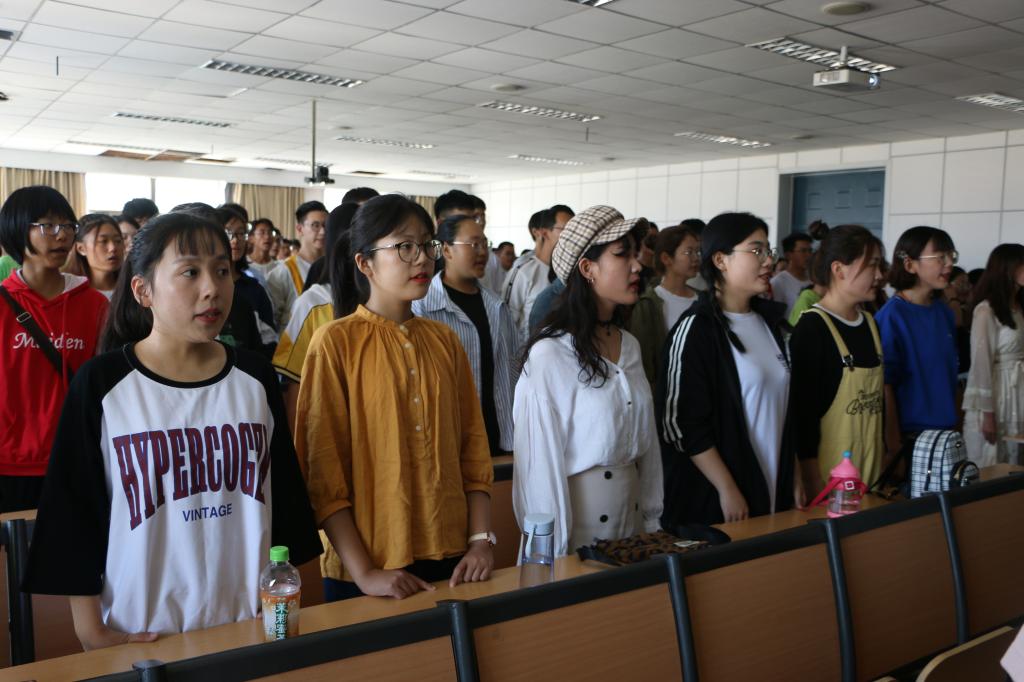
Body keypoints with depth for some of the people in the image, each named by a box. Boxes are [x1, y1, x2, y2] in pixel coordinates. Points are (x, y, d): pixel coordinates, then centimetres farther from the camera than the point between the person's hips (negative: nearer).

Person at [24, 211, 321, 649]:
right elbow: (74, 513, -5)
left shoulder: (254, 379, 0)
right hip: (140, 633, -2)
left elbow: (284, 497, 7)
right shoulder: (101, 385, -8)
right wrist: (92, 632, -6)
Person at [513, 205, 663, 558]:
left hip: (631, 512, 7)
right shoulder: (550, 354, -18)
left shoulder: (629, 345, 5)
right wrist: (555, 552, -13)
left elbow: (646, 440, 10)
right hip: (576, 514, -7)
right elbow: (541, 460, -16)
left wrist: (653, 519, 10)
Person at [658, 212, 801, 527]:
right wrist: (727, 490, -16)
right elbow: (680, 422, -15)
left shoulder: (771, 321, 9)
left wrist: (794, 473, 13)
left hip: (774, 491, 7)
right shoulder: (696, 330, -12)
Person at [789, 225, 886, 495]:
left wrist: (885, 458, 18)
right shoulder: (811, 328, -13)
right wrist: (812, 478, -17)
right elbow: (802, 409, -16)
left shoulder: (869, 323, 11)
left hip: (870, 468, 7)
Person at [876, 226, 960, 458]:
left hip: (945, 432, 6)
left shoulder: (945, 313, 6)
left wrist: (954, 426, 9)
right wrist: (894, 446, -16)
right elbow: (884, 386, -15)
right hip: (908, 436, -6)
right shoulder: (891, 316, -14)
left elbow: (949, 375, 14)